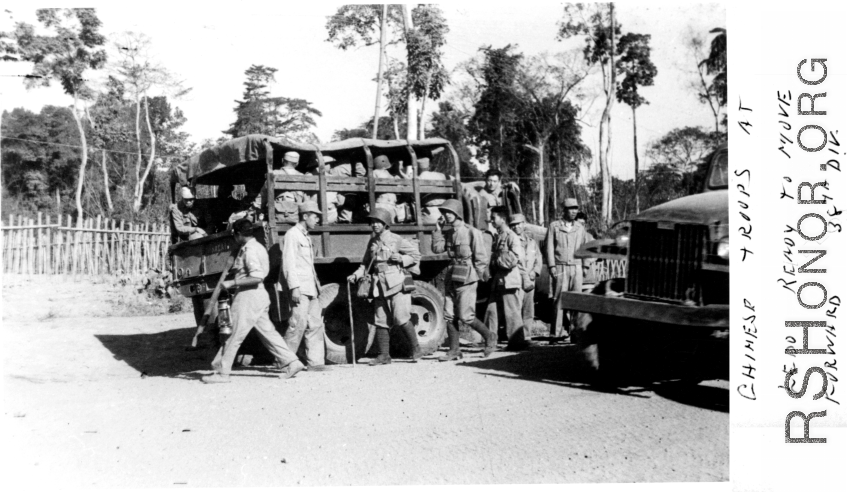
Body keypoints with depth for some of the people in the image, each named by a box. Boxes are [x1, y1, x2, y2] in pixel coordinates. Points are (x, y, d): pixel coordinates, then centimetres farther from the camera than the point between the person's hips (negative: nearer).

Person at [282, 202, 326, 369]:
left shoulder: (306, 237, 21)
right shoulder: (292, 235, -6)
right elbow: (288, 263, -14)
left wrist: (317, 285, 19)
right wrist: (294, 287, -21)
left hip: (310, 288, 9)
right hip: (299, 288, -9)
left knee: (315, 324, 5)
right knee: (298, 322, -12)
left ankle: (315, 362, 6)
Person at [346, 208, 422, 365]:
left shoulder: (396, 240, -3)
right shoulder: (372, 242, 12)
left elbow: (416, 254, 2)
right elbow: (366, 263, 22)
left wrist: (401, 259, -13)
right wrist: (356, 275, 8)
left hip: (396, 284, -6)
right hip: (379, 286, 6)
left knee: (401, 319, -10)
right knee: (380, 321, 6)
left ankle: (416, 349, 4)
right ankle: (383, 355, 13)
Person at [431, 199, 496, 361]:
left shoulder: (472, 232, -9)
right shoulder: (448, 233, 13)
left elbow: (481, 258, -9)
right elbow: (437, 248, 5)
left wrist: (482, 278, -9)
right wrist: (438, 229, 1)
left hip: (467, 279, -7)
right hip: (452, 278, 7)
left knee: (465, 316, -7)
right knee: (449, 316, 4)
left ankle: (489, 336, 13)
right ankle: (454, 350, 11)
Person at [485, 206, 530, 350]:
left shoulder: (512, 237, -9)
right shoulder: (497, 237, 16)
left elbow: (515, 258, -18)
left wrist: (497, 259, -11)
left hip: (509, 280, -8)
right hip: (498, 281, 8)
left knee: (511, 312, -3)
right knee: (492, 310, 6)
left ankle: (521, 340, 6)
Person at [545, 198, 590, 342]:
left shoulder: (580, 228, 15)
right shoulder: (554, 226, 5)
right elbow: (549, 247, 1)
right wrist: (552, 266, -7)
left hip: (576, 267, 3)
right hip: (560, 268, -3)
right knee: (559, 300, -5)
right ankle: (556, 333, -2)